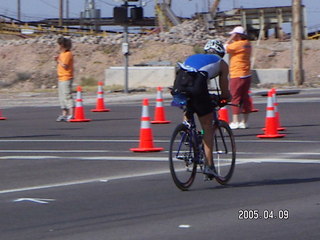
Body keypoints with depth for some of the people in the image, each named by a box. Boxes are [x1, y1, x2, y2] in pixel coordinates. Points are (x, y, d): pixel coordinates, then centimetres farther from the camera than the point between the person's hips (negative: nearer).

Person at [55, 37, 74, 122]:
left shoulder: (67, 54, -13)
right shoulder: (62, 54, 17)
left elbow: (65, 66, -20)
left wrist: (59, 60, -10)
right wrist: (57, 60, 7)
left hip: (66, 79, -11)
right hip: (61, 79, 11)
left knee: (67, 96, -13)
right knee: (62, 97, 14)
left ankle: (71, 114, -17)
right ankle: (64, 114, 20)